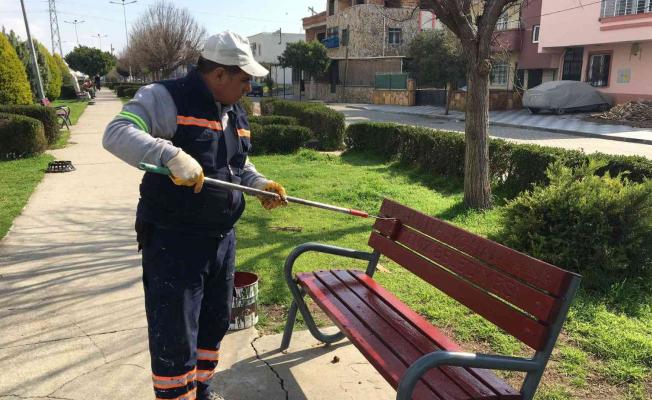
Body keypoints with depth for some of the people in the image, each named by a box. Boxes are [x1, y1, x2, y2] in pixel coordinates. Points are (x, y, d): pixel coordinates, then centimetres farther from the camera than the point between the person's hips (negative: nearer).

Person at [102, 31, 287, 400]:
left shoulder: (236, 114, 12)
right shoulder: (165, 97, -13)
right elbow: (117, 133, -25)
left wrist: (262, 184, 4)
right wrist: (172, 156, -40)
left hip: (221, 238, 8)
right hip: (174, 241, -8)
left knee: (215, 323, 20)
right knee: (174, 336, 1)